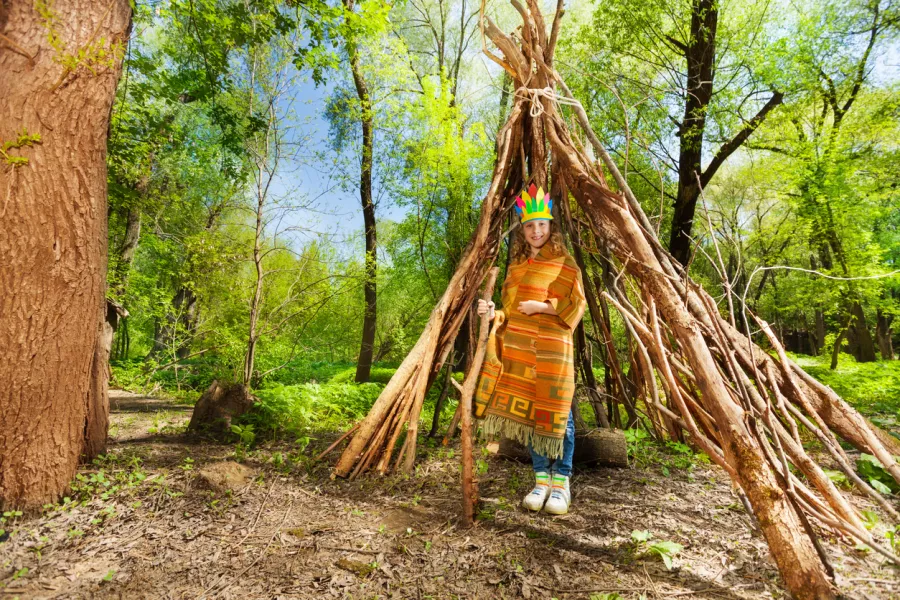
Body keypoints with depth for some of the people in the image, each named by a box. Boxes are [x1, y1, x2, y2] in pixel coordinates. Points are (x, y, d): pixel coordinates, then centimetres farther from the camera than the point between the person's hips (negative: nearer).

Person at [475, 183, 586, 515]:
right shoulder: (516, 265, 16)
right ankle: (541, 479, 20)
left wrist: (543, 306, -15)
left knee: (556, 412, -2)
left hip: (550, 349, -6)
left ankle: (561, 483, 13)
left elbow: (575, 305, -6)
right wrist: (494, 312, 1)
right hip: (519, 349, 6)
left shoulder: (563, 263, -1)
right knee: (527, 411, 8)